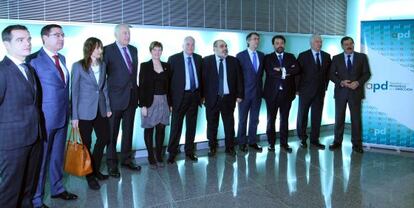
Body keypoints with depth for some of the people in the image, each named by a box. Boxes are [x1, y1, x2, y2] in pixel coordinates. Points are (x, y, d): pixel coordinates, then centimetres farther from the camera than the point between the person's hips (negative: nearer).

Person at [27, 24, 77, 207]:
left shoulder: (62, 58, 11)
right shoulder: (34, 60, -11)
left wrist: (67, 111, 9)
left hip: (63, 116, 7)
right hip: (45, 118, -7)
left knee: (58, 156, 19)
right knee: (41, 158, 6)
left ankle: (57, 189, 35)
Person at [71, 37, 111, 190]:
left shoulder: (102, 65, 6)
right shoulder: (78, 66, -8)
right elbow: (74, 91, -8)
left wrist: (108, 107, 8)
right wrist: (74, 116, -10)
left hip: (100, 109, 5)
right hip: (85, 111, -5)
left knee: (104, 138, 10)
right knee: (86, 143, 5)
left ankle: (96, 169, 30)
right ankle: (89, 175, 22)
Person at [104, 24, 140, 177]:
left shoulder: (133, 50, 12)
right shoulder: (108, 50, -6)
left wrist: (135, 89, 10)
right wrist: (106, 95, -11)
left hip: (132, 96, 6)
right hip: (116, 97, -5)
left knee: (128, 130, 13)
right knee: (112, 132, 4)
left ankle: (126, 159, 27)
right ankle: (111, 163, 16)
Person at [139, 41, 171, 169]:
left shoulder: (166, 66, 8)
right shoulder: (145, 66, -2)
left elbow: (169, 85, 10)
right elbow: (141, 86, -5)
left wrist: (170, 103, 7)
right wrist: (143, 105, -11)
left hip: (163, 101, 3)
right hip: (150, 101, -3)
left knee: (161, 129, 7)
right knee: (149, 129, 4)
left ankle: (159, 156, 17)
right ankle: (151, 157, 13)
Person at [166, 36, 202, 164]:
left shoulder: (198, 58, 8)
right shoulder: (174, 59, -4)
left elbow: (200, 76, 12)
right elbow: (169, 79, -5)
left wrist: (201, 94, 7)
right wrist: (170, 99, -8)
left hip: (194, 96, 4)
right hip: (180, 96, -4)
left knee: (191, 125, 11)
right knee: (176, 125, 2)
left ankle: (189, 151, 24)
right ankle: (172, 153, 13)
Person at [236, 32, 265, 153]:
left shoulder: (261, 55, 8)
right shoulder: (240, 55, -5)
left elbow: (261, 72, 15)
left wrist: (260, 86, 7)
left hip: (257, 92, 4)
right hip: (245, 92, -4)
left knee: (255, 119, 10)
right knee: (243, 119, 5)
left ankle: (252, 141, 21)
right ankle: (242, 143, 16)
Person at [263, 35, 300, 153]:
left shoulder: (291, 57, 11)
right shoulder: (268, 58, 5)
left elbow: (297, 70, -6)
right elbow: (270, 72, -12)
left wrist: (282, 70, -14)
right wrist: (287, 72, -9)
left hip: (287, 93, 2)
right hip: (272, 93, -1)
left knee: (285, 119, 6)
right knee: (271, 119, 5)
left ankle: (284, 143, 16)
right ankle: (271, 143, 16)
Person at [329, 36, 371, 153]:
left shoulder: (362, 57, 6)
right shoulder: (336, 58, 7)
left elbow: (367, 73, 3)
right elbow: (331, 74, 2)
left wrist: (358, 82, -14)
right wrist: (341, 82, -14)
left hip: (355, 92, -1)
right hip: (340, 92, 1)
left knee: (356, 118, 2)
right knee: (339, 118, 5)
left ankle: (356, 144, 10)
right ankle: (337, 142, 15)